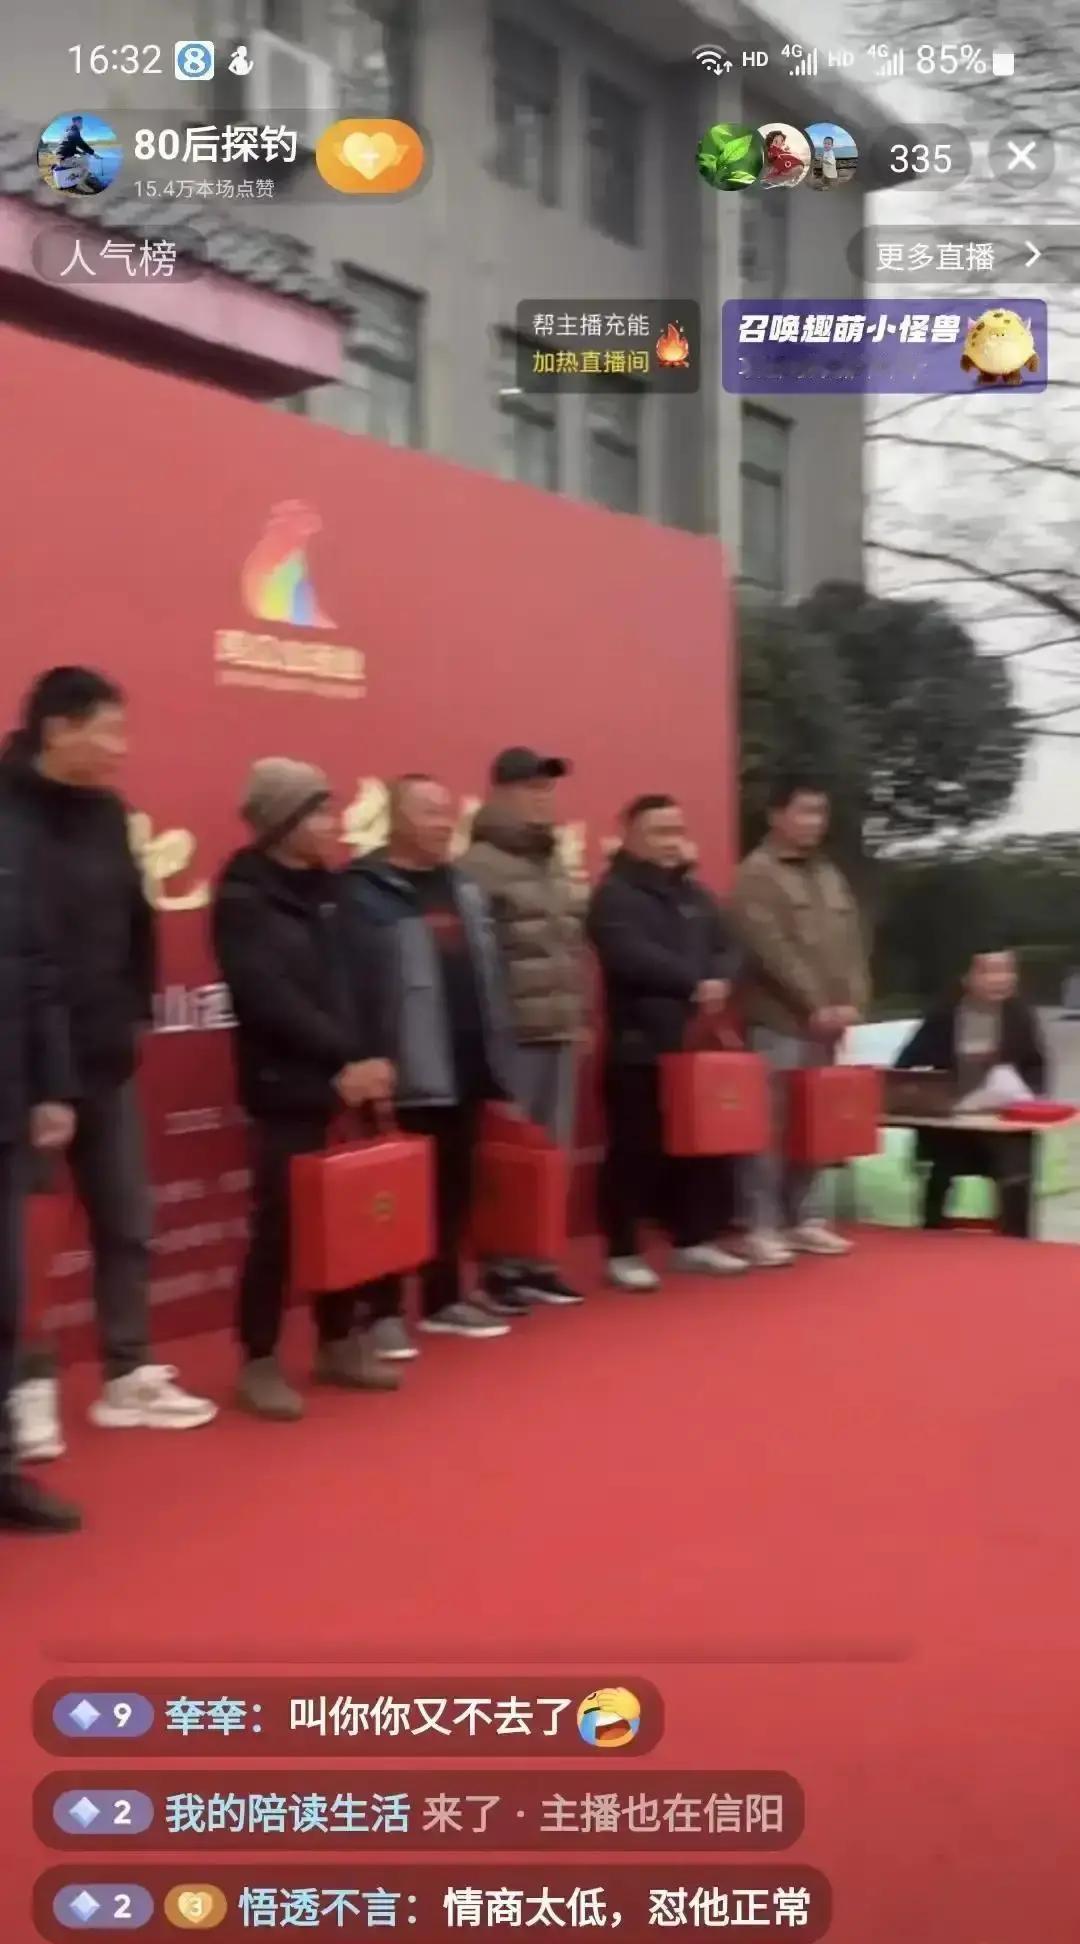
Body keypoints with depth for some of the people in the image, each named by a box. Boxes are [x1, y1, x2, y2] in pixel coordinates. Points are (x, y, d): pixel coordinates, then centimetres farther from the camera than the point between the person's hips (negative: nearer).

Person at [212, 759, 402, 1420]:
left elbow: (357, 984, 10)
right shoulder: (243, 899, -8)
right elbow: (271, 999, -16)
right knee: (281, 1223, -1)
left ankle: (339, 1344, 24)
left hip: (346, 1082, 6)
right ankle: (260, 1362, 11)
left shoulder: (331, 888, 12)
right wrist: (345, 1059, -16)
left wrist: (366, 1061, -1)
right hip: (286, 1088, -6)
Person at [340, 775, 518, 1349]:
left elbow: (489, 978, 18)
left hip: (465, 1068, 7)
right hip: (405, 1075, -7)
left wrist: (499, 1058, 14)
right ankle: (385, 1312, 9)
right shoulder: (366, 892, -9)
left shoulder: (463, 889, 17)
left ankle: (444, 1300, 25)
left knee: (453, 1191, 14)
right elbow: (358, 987, -17)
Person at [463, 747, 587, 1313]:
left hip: (559, 1031, 8)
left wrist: (580, 1014, 19)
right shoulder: (479, 866, -9)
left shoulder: (555, 864, 17)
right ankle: (501, 1267, 6)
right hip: (511, 1034, -8)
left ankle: (536, 1261, 20)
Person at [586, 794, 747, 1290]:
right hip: (638, 1045, -7)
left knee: (700, 1145, 10)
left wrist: (719, 982, -11)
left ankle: (694, 1242, 22)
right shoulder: (614, 894, -6)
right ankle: (622, 1253, 6)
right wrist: (694, 983, -18)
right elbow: (633, 957, -20)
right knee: (635, 1149, -3)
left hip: (695, 1041, 7)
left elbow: (726, 948, 11)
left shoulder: (696, 893, 18)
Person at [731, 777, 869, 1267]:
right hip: (778, 1022, -7)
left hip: (828, 1022, 7)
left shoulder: (830, 875, 17)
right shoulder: (757, 874, -6)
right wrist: (814, 1005, -15)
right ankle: (762, 1227, 0)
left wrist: (852, 1002, -3)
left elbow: (852, 944, 12)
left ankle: (804, 1220, 19)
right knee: (772, 1124, -6)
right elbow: (771, 949, -15)